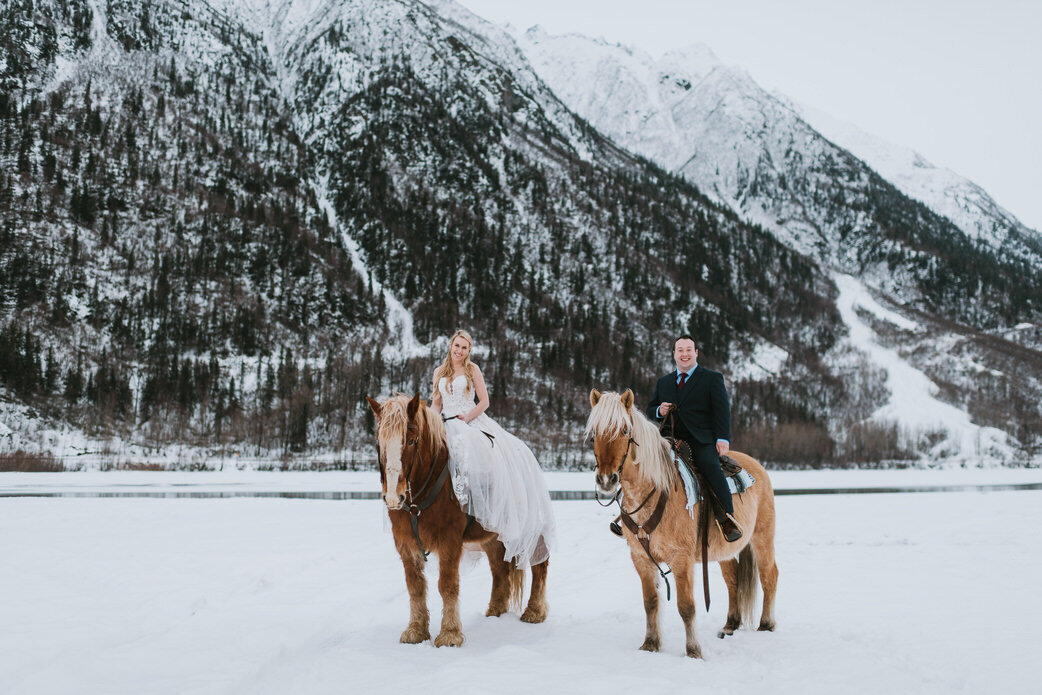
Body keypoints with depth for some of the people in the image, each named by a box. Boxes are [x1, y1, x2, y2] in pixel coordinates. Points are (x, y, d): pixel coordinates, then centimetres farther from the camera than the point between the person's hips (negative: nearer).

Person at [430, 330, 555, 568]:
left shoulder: (472, 369, 7)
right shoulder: (439, 372, 15)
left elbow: (484, 401, 2)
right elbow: (436, 403, 18)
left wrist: (467, 418, -10)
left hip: (474, 421, -2)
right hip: (448, 425, 2)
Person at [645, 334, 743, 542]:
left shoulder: (712, 378, 9)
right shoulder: (663, 382, 22)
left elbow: (722, 411, -1)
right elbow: (650, 410, 24)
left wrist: (723, 439, -15)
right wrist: (659, 411, -1)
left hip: (701, 440, -4)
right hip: (671, 438, 4)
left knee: (710, 465, -31)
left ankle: (728, 520, -26)